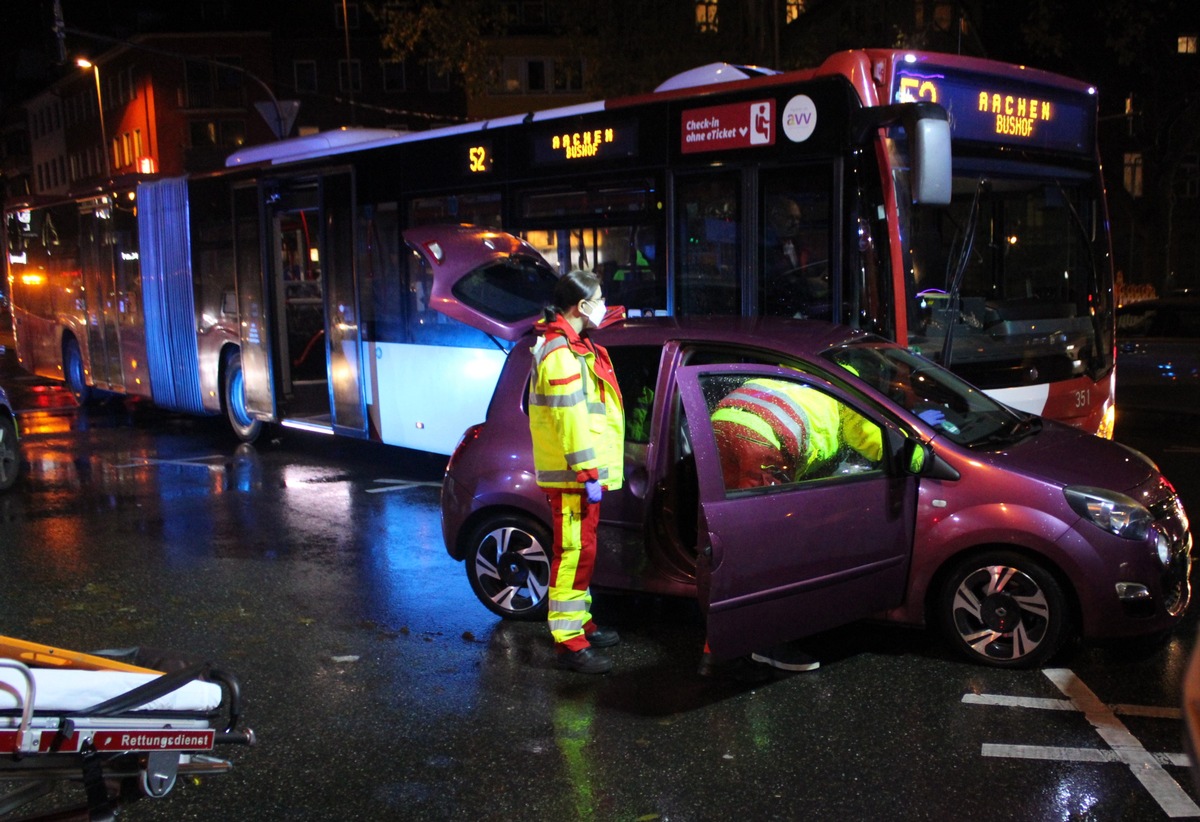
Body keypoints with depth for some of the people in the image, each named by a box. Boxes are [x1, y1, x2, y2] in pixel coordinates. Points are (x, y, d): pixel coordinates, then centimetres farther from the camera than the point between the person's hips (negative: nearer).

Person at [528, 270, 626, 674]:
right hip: (573, 476, -11)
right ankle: (569, 644, -1)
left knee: (579, 551, 19)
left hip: (582, 474, 11)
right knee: (574, 552, -7)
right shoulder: (561, 354, -18)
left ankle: (581, 622, 31)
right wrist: (588, 474, -22)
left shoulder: (575, 346, 15)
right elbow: (569, 420, -23)